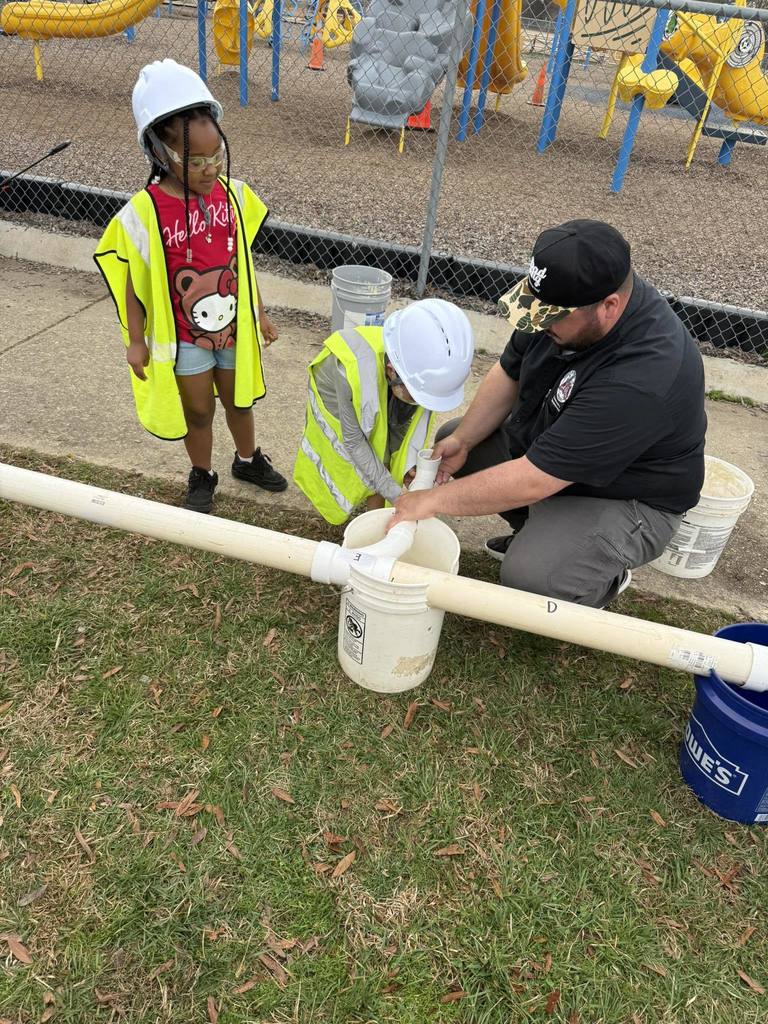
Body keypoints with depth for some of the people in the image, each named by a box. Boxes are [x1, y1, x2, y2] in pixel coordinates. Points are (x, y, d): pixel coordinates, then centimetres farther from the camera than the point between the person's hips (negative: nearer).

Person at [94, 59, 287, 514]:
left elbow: (243, 258, 3)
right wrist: (136, 340, -6)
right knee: (198, 411, 15)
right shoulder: (146, 211, -20)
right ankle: (202, 477, 39)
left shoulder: (233, 193, -8)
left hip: (235, 328, 3)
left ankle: (248, 459, 47)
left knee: (239, 399, 22)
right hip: (185, 337, -3)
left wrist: (260, 313, 10)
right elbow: (134, 281, -11)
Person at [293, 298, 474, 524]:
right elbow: (354, 441, -32)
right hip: (337, 406, -3)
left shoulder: (419, 367, -34)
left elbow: (404, 421, -14)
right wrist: (395, 494, -31)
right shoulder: (352, 372, -47)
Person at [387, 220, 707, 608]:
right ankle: (537, 530, 16)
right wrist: (462, 439, -10)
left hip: (624, 498, -8)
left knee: (529, 578, -30)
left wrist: (433, 500, -28)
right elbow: (509, 373, 2)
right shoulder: (568, 301, -15)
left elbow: (532, 482, -37)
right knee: (445, 442, 3)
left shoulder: (639, 380, -40)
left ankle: (603, 578, 5)